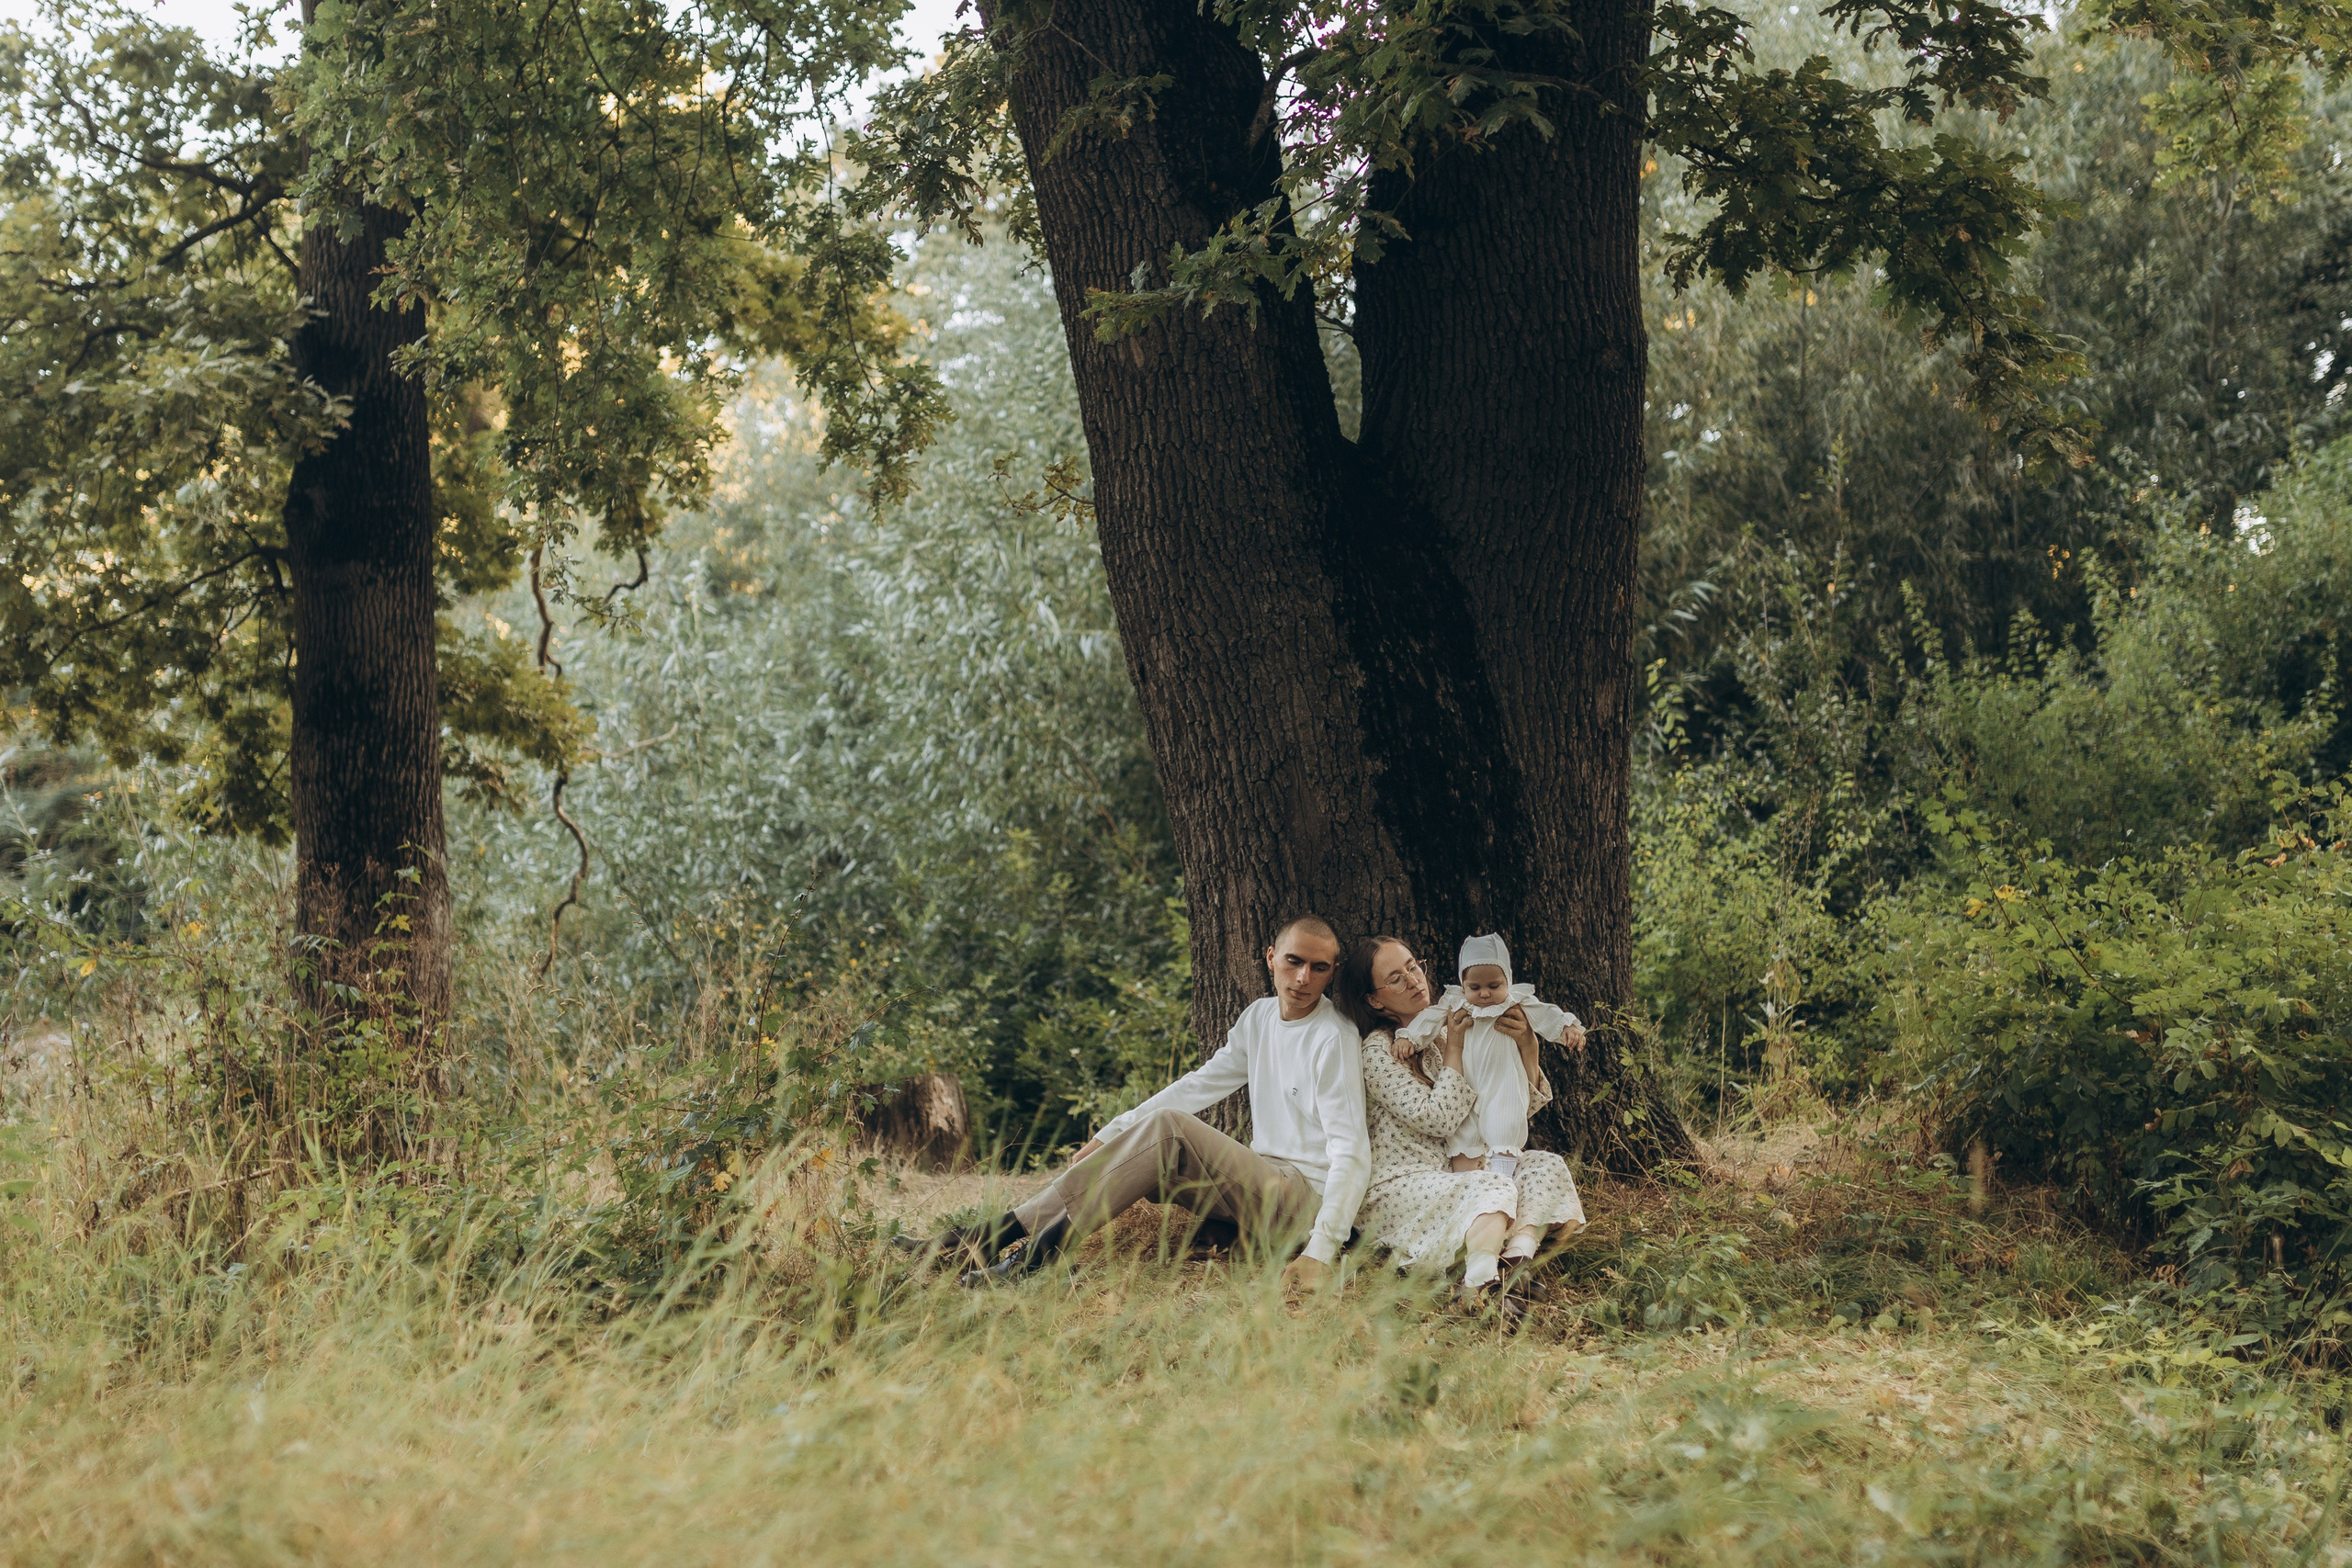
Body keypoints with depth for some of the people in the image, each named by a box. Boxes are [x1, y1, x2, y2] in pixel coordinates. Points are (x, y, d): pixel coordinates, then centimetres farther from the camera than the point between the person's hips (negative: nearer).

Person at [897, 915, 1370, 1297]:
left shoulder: (1333, 1038, -13)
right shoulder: (1259, 1017, 13)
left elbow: (1352, 1153, -21)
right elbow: (1200, 1085, 18)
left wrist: (1320, 1252, -32)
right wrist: (1109, 1135, 9)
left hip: (1306, 1198, -8)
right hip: (1259, 1185, 8)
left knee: (1169, 1127, -25)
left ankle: (1041, 1248, -27)